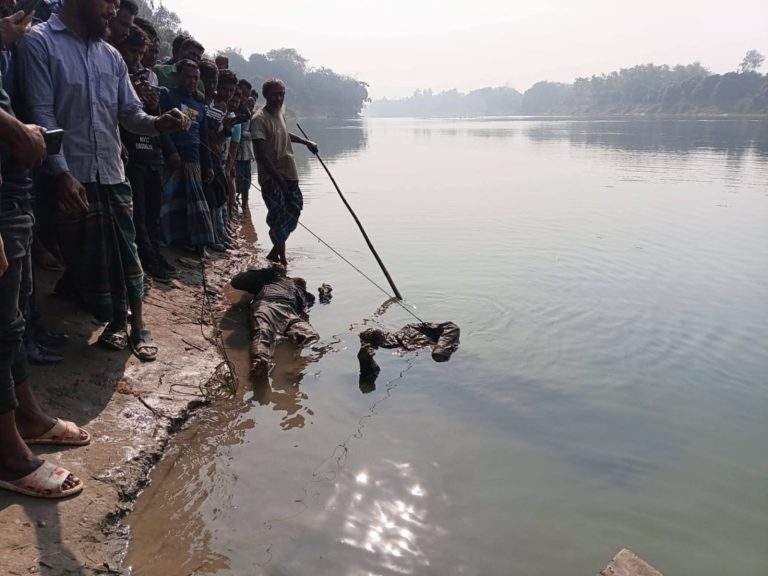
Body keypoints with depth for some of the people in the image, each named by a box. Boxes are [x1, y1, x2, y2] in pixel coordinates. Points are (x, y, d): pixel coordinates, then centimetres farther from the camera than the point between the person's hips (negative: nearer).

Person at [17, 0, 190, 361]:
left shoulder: (112, 57, 12)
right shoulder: (39, 43, -4)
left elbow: (130, 114, 10)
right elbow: (41, 113, -10)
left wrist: (158, 123, -12)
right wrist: (61, 173, -18)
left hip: (113, 173, 5)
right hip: (72, 177, -4)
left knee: (126, 252, 6)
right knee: (89, 257, 4)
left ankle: (136, 325, 16)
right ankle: (115, 323, 20)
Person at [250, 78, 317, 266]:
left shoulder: (280, 114, 12)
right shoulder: (259, 119, -13)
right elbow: (261, 154, -20)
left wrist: (306, 142, 39)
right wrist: (278, 178, -24)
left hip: (289, 174, 8)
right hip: (271, 178, -8)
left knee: (294, 210, 9)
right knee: (280, 217, -10)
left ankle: (275, 253, 23)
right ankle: (281, 258, 2)